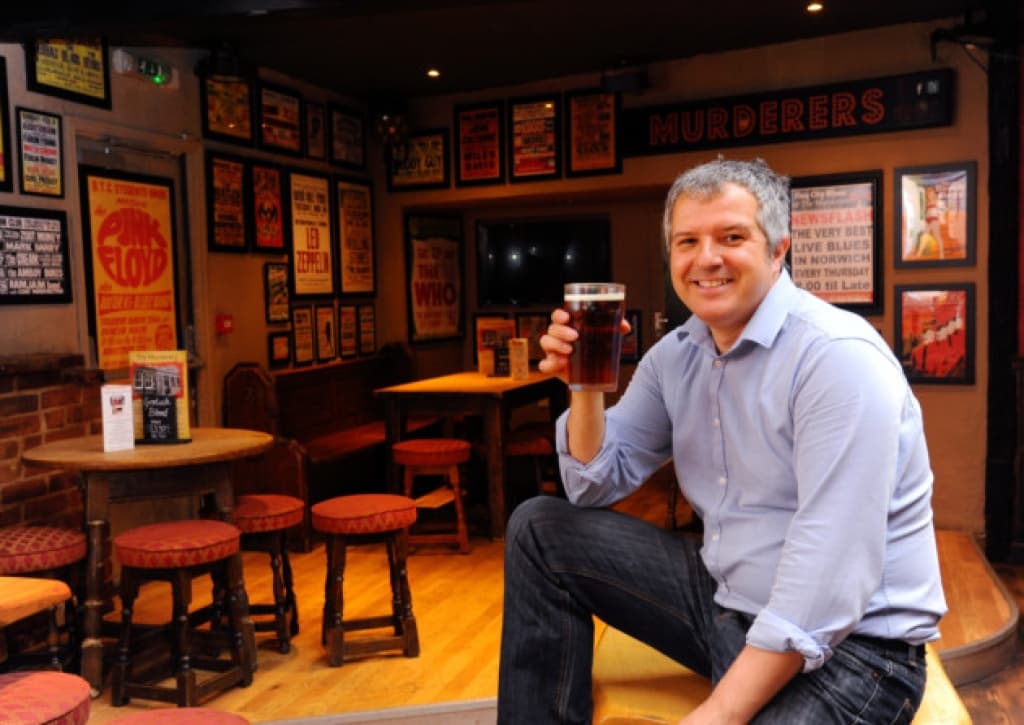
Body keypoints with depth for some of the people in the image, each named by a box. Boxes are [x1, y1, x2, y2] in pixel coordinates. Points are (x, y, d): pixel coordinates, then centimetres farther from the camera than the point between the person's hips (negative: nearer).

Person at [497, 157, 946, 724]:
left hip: (851, 643, -7)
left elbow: (831, 576, -27)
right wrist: (586, 384, -10)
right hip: (724, 598, 7)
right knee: (540, 529, 4)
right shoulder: (675, 353, 3)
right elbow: (597, 486, 7)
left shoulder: (838, 357, -21)